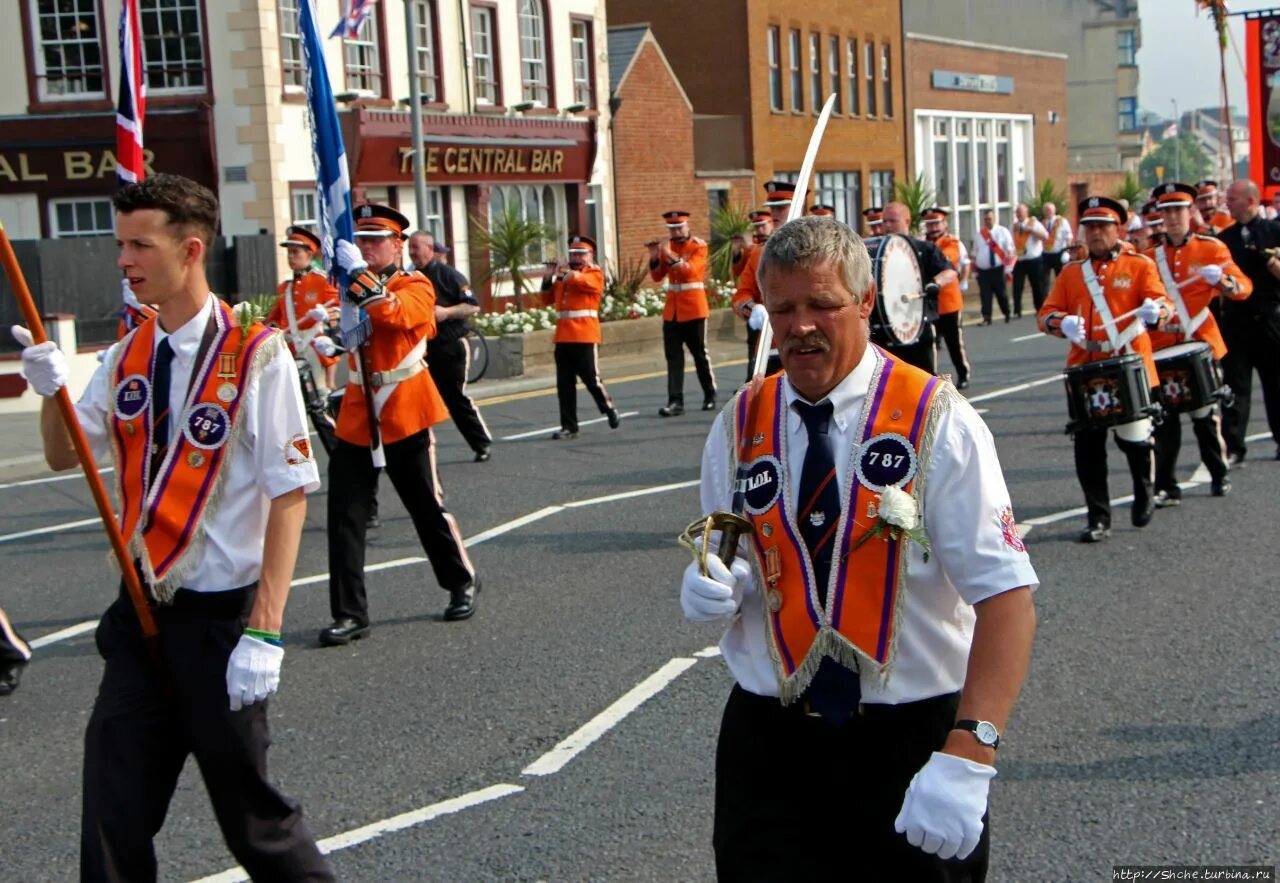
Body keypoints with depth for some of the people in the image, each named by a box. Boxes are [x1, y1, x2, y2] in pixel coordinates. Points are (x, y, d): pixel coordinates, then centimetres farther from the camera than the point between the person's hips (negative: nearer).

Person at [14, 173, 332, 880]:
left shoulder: (255, 356, -14)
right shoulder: (127, 357, 5)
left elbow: (289, 497, -17)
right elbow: (64, 456, 14)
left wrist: (265, 633, -20)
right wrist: (51, 390, -8)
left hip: (221, 614, -6)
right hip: (141, 609, 6)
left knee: (248, 809, 6)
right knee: (115, 803, 9)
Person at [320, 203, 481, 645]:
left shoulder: (416, 286, -4)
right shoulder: (351, 286, 11)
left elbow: (394, 313, -25)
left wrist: (359, 271, -30)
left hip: (404, 414, -4)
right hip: (357, 414, 4)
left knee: (427, 506, 6)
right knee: (345, 516, -2)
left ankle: (463, 581, 29)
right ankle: (350, 613, 4)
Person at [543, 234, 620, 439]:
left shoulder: (595, 273, 2)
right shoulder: (563, 275, 20)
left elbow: (583, 281, -19)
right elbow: (548, 297, 17)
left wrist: (565, 272, -13)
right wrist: (550, 276, 4)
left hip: (585, 336, -6)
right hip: (563, 336, 6)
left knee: (591, 378, -1)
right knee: (564, 384, 3)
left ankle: (610, 409, 23)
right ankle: (569, 426, 7)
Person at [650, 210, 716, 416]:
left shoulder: (699, 246, -4)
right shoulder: (667, 247, 11)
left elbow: (691, 269, -20)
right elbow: (658, 277, 8)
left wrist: (672, 257, -32)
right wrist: (654, 259, -9)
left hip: (694, 308, -4)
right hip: (671, 310, 4)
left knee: (700, 354, 5)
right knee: (673, 356, -3)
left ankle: (710, 396, 21)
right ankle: (675, 401, -6)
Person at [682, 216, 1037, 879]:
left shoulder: (937, 422, -11)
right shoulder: (737, 429, 2)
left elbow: (1007, 595, -19)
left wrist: (967, 755, -32)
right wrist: (713, 587, -12)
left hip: (914, 739, -2)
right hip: (769, 742, 3)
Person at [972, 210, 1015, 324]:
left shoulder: (1003, 232, 2)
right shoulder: (979, 235, 11)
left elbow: (1010, 252, -2)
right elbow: (975, 253, 13)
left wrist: (1008, 269, -10)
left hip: (998, 269, -2)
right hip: (983, 271, 2)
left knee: (1001, 293, 2)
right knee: (985, 295, -3)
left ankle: (1007, 314, 23)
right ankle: (986, 318, 2)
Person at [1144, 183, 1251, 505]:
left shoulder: (1211, 248, 2)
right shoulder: (1151, 256, 9)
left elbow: (1245, 287, -5)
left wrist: (1221, 278, -24)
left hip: (1200, 345, -1)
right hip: (1162, 348, 1)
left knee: (1205, 416, 6)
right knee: (1165, 421, -2)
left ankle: (1220, 476, 24)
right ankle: (1166, 487, 3)